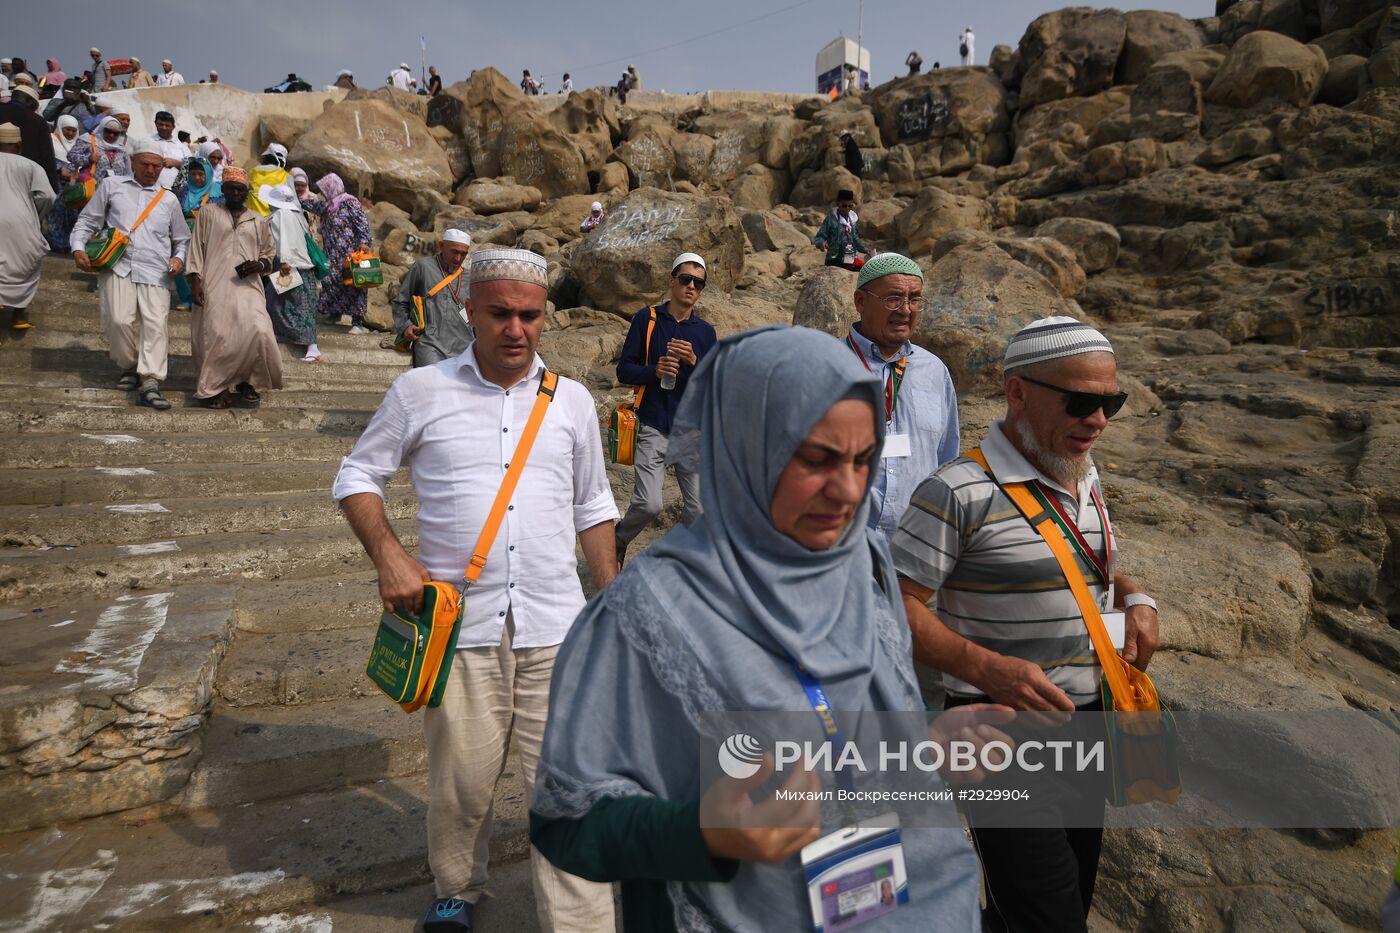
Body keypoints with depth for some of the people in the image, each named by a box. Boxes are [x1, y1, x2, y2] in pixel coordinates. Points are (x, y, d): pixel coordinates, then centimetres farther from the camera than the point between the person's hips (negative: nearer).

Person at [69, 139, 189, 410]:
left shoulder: (169, 199, 21)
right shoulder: (112, 185, 17)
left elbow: (182, 238, 26)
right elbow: (87, 221, 16)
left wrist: (179, 257, 5)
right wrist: (78, 248, 0)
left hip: (155, 272, 1)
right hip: (117, 266, -1)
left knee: (155, 325, -15)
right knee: (119, 321, -16)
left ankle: (150, 383, -21)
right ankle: (129, 368, 8)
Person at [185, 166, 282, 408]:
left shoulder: (258, 222, 17)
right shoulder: (208, 214, 11)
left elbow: (268, 256, 20)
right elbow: (196, 249, 7)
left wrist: (259, 265, -4)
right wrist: (196, 282, -4)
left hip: (248, 288, 1)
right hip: (215, 287, -1)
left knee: (258, 332, -17)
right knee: (215, 336, -5)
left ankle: (243, 380, 3)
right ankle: (212, 388, 8)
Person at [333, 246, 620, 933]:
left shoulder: (571, 400, 8)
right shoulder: (420, 392, 2)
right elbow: (357, 476, 8)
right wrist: (388, 553, -9)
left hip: (556, 627, 1)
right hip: (460, 626, 0)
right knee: (459, 787, 14)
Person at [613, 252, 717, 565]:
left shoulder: (705, 331, 10)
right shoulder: (646, 319, 4)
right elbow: (624, 370, 2)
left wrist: (694, 362, -13)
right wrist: (655, 371, -17)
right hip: (654, 427, -3)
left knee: (697, 509, 2)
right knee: (648, 505, -13)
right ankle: (618, 541, 18)